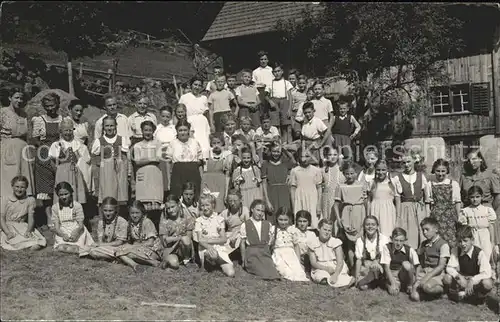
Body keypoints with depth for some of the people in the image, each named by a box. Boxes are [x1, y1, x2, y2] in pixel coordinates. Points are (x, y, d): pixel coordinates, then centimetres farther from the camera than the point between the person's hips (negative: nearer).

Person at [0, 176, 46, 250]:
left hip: (22, 227, 1)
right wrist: (8, 232, -19)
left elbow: (31, 218, 1)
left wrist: (28, 231, -20)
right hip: (7, 227, -1)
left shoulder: (30, 200, 7)